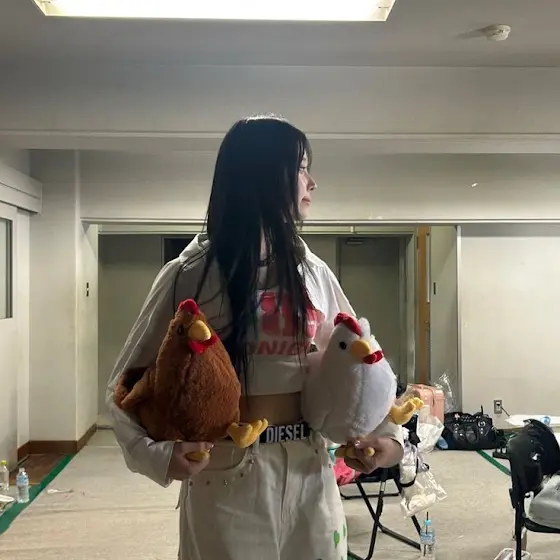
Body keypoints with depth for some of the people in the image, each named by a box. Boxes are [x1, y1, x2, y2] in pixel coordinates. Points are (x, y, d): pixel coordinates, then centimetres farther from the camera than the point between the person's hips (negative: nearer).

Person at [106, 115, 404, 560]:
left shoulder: (314, 273, 3)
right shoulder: (192, 275, -11)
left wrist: (388, 434, -6)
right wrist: (156, 453, -25)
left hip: (310, 473, 4)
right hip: (226, 479, -4)